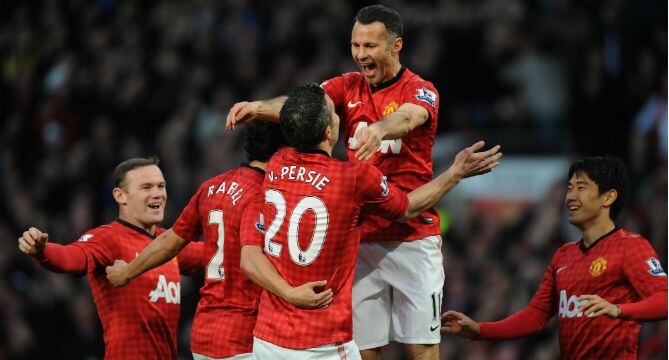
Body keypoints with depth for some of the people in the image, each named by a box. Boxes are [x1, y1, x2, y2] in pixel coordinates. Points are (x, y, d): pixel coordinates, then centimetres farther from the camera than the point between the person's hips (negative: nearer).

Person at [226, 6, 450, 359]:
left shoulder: (421, 91, -6)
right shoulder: (348, 87, 7)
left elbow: (407, 117, -30)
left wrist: (379, 129, -53)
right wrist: (259, 107, -32)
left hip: (413, 236, -4)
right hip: (361, 237, 4)